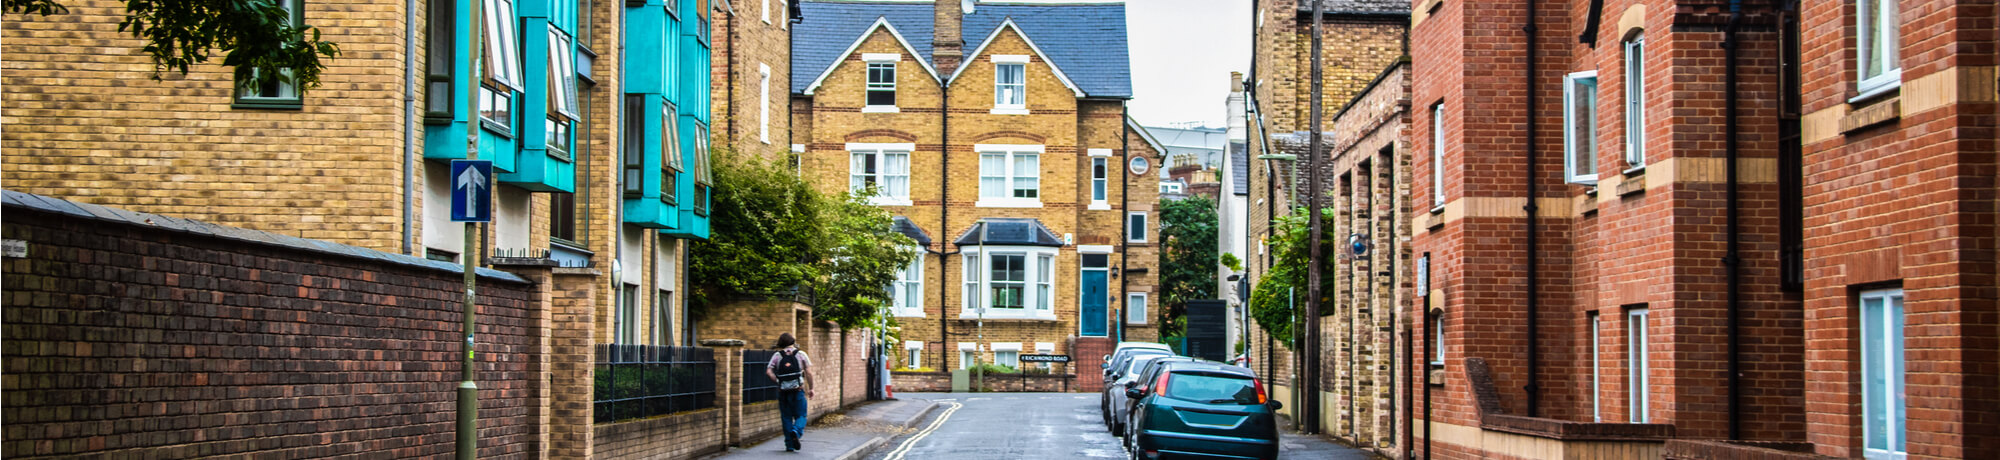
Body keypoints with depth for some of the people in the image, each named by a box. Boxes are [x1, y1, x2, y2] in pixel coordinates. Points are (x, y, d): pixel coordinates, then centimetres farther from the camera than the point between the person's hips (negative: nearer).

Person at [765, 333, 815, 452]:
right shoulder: (801, 354, 1)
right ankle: (796, 431, -24)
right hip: (798, 390, -2)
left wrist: (778, 381, 4)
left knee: (786, 418, 10)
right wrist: (811, 388, 6)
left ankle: (789, 445, 9)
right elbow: (809, 373, -2)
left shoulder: (777, 355, 4)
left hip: (783, 392, 2)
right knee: (801, 416, 6)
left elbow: (768, 372, -6)